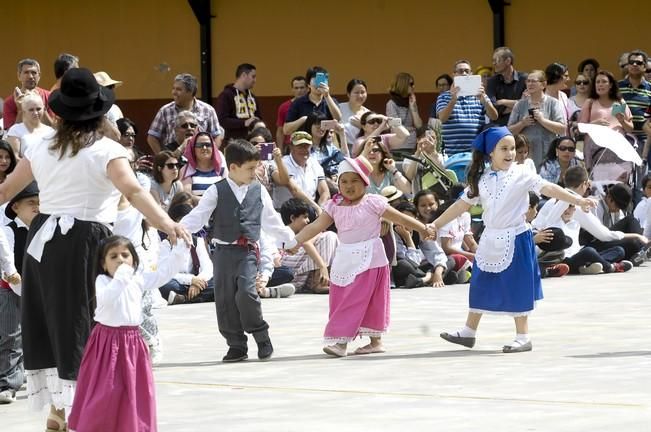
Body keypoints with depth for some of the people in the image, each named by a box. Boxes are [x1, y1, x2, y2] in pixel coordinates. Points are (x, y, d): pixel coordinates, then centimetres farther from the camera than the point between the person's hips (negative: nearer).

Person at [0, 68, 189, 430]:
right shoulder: (106, 151, -6)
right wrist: (167, 223, -34)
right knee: (79, 327, -1)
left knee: (46, 323, 12)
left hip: (42, 238, 5)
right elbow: (133, 190, -23)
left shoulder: (43, 150, 11)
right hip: (82, 242, -5)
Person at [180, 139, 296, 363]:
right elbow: (198, 217, -3)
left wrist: (290, 238, 22)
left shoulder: (259, 192, 9)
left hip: (248, 251, 0)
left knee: (246, 292, -19)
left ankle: (261, 336, -2)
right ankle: (236, 344, 8)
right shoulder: (217, 192, 2)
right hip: (223, 251, 0)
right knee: (225, 299, 0)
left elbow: (271, 221, 19)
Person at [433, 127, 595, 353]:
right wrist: (435, 225, 10)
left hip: (515, 239, -5)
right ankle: (469, 332, 26)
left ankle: (523, 337, 10)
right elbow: (463, 204, 10)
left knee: (517, 288, 1)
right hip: (490, 239, 5)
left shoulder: (521, 175, -9)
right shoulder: (481, 179, 4)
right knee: (480, 285, 13)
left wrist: (577, 200, -29)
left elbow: (548, 188, -17)